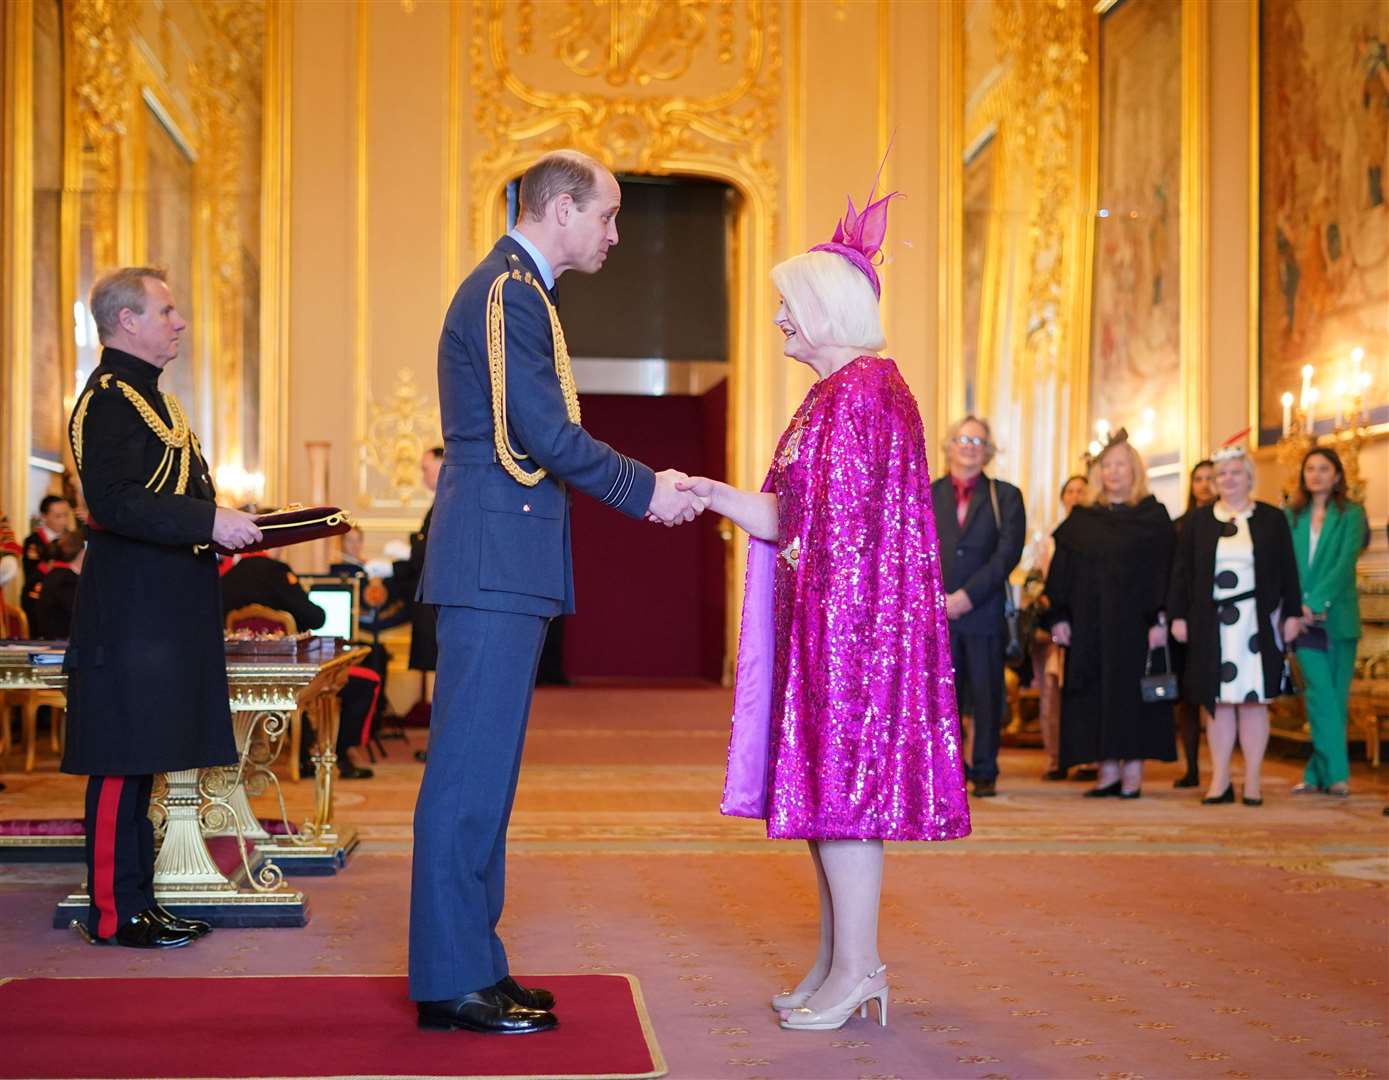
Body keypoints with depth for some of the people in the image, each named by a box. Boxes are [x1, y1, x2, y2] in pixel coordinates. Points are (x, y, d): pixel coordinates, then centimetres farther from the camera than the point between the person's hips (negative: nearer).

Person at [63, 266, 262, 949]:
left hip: (162, 611, 10)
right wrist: (210, 521, -24)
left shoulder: (145, 395, 21)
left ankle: (134, 900, 19)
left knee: (138, 760, 12)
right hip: (132, 615, -10)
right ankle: (114, 913, 1)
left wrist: (226, 526, 14)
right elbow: (113, 502, -22)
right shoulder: (109, 399, -11)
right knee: (122, 762, -5)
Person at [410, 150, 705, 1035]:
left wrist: (642, 488, 13)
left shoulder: (518, 290, 21)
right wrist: (647, 491, -7)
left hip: (502, 563, 10)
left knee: (482, 769, 12)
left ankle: (464, 965, 18)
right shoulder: (509, 291, -11)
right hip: (496, 562, -10)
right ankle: (455, 980, -1)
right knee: (473, 770, -6)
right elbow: (545, 434, -17)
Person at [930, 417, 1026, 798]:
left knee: (986, 696, 1)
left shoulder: (1005, 497, 7)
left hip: (984, 612, -1)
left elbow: (1008, 553, -4)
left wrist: (968, 595, -13)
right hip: (935, 611, 1)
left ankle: (985, 773, 9)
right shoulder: (926, 496, 11)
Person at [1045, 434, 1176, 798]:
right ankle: (1108, 770, 7)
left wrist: (1159, 620, -13)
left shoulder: (1154, 516, 2)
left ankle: (1133, 773, 1)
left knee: (1132, 693, -4)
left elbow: (1165, 570, -4)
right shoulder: (1081, 520, 11)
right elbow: (1061, 572, 9)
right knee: (1095, 694, 1)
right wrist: (1058, 617, -2)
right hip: (1089, 624, 3)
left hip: (1134, 623, -3)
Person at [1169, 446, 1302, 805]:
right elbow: (1182, 572, 7)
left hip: (1257, 624, -1)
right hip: (1211, 625, 1)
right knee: (1217, 702, 3)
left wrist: (1292, 613, -1)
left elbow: (1288, 571, 5)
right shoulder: (1197, 521, 9)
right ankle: (1220, 780, 8)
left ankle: (1252, 781, 7)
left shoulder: (1272, 519, 6)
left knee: (1253, 701, 1)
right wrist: (1178, 615, 0)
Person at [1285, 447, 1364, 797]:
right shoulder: (1291, 516, 10)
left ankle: (1318, 773, 8)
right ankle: (1335, 773, -8)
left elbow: (1345, 562, -8)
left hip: (1338, 616, -1)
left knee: (1335, 697, 2)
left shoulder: (1351, 514, 3)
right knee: (1321, 695, -8)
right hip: (1303, 617, 1)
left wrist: (1315, 602, -17)